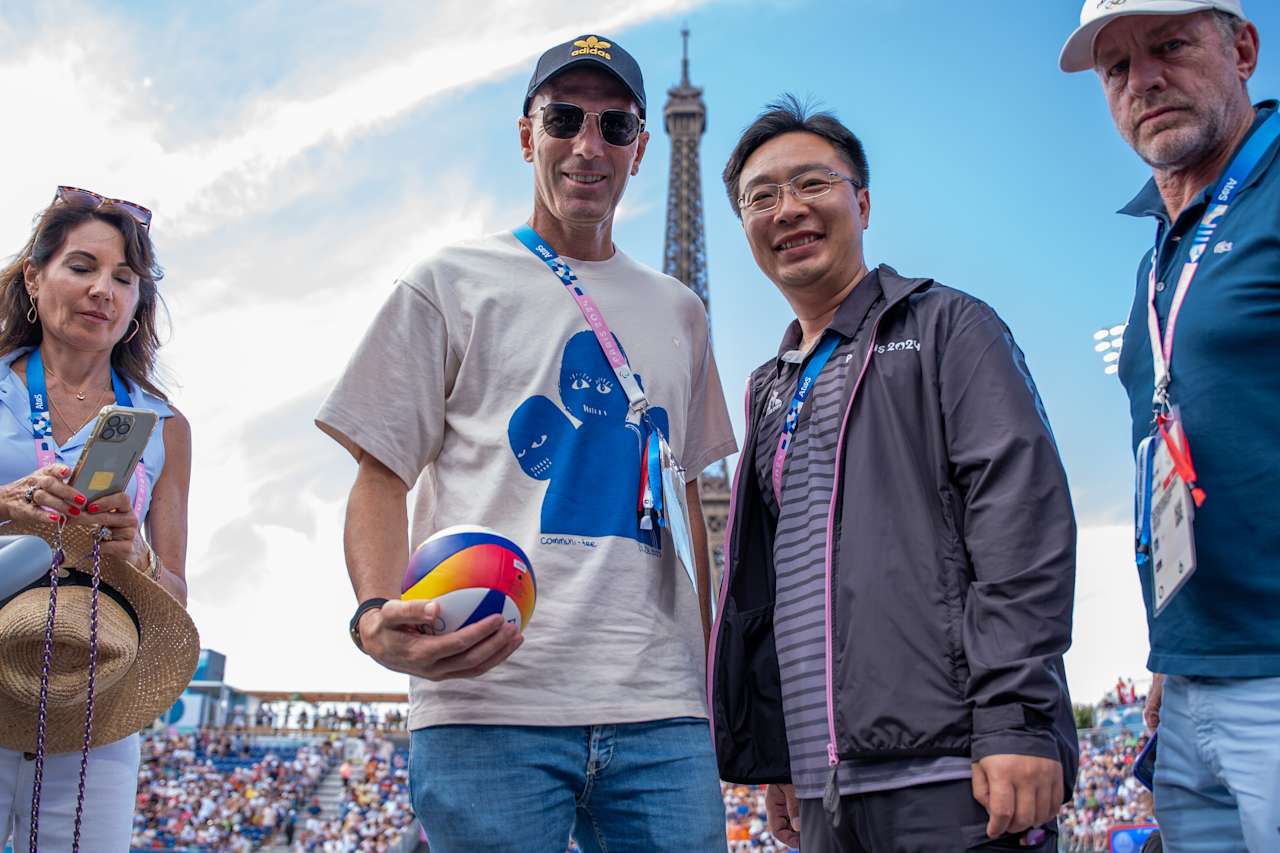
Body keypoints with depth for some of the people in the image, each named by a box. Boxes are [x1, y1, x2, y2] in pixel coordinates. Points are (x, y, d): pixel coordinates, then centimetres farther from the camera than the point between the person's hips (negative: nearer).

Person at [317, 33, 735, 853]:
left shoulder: (677, 311, 19)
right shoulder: (451, 284, 8)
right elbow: (381, 477, 4)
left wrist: (709, 676, 15)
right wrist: (378, 616, -16)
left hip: (659, 709, 4)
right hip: (491, 703, -3)